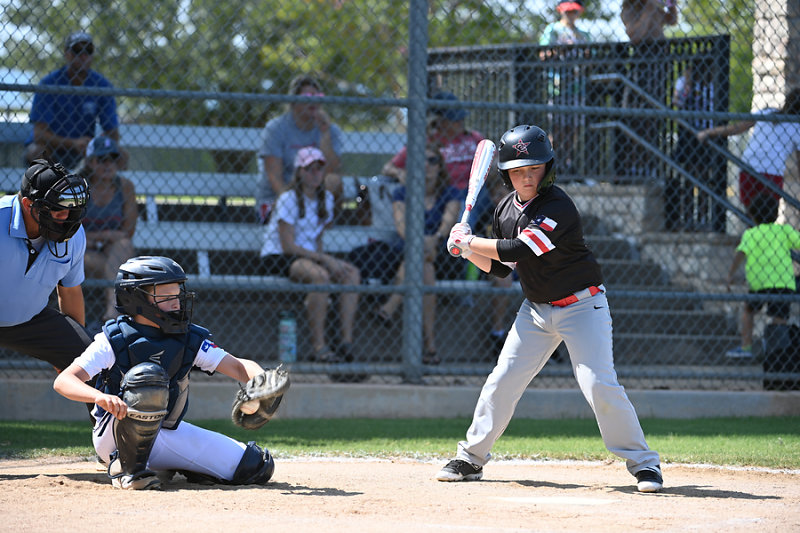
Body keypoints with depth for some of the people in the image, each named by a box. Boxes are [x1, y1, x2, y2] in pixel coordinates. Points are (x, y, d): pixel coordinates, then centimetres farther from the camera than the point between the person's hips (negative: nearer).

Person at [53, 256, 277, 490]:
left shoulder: (190, 340, -4)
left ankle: (170, 464, 16)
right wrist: (99, 396, -46)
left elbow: (238, 366, -9)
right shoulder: (113, 341, -16)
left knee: (257, 468, -3)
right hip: (114, 438, -5)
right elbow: (63, 381, -25)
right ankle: (128, 467, -19)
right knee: (148, 376, -36)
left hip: (168, 434, 5)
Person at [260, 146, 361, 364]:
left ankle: (346, 342, -23)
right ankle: (319, 347, -34)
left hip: (309, 255, 7)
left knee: (352, 273, -17)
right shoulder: (289, 199, -13)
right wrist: (323, 259, -22)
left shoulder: (326, 198, 9)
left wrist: (323, 257, -8)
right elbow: (288, 246, -18)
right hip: (277, 258, -7)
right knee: (320, 275, -35)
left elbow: (318, 237, 13)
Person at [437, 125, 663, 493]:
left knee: (598, 384, -17)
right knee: (503, 380, 2)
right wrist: (468, 251, -6)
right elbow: (499, 267, 12)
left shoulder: (558, 207, -23)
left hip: (581, 306, -7)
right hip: (536, 309, 7)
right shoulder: (506, 210, 2)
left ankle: (643, 462, -6)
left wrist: (470, 242, -17)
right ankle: (471, 459, 15)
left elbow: (519, 250, -29)